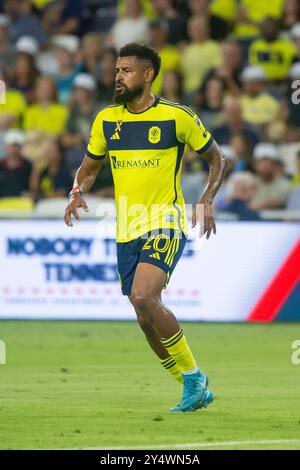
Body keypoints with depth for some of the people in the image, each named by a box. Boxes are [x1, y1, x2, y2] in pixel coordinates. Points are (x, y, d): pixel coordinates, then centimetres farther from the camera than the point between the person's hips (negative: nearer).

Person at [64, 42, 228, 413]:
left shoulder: (177, 117, -6)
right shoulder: (106, 120, 7)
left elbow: (216, 159, 6)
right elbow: (90, 166, 19)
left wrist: (206, 200, -9)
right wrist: (78, 192, -2)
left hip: (166, 224, -6)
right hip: (127, 230, 6)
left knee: (143, 297, -25)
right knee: (147, 318, 5)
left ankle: (192, 375, -10)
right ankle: (195, 390, 20)